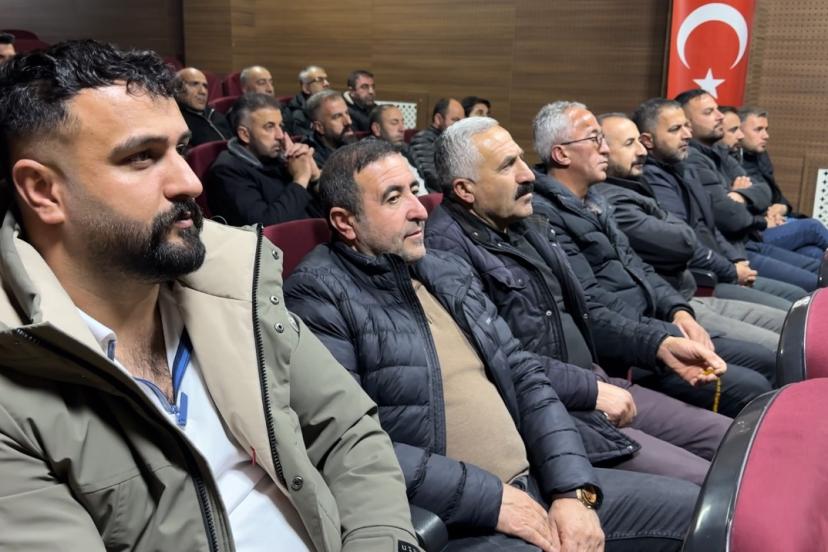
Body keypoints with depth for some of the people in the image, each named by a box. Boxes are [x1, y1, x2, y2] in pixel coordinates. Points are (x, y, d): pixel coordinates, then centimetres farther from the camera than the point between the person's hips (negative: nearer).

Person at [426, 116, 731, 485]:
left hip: (594, 383, 9)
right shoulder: (446, 247, -16)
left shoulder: (528, 227, 14)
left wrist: (658, 343, 9)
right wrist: (591, 390, -16)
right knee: (702, 485, -16)